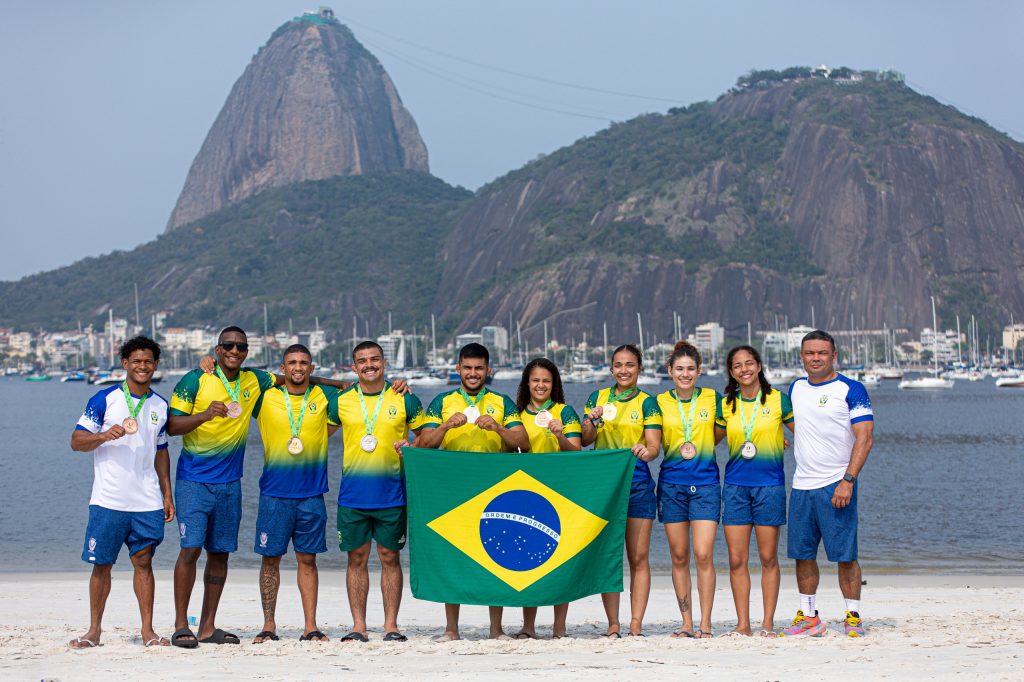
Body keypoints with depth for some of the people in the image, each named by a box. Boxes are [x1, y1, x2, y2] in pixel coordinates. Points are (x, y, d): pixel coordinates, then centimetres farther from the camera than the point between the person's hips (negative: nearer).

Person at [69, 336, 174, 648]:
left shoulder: (159, 406, 12)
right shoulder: (105, 400, -2)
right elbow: (76, 441, -3)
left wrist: (167, 494, 16)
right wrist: (105, 435, -22)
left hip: (148, 502, 3)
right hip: (108, 501, -3)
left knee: (143, 561, 3)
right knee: (102, 564, 2)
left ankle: (147, 629, 7)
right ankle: (94, 629, 12)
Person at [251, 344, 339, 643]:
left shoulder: (324, 397, 6)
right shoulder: (266, 397, 3)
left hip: (312, 493, 1)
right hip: (274, 492, -1)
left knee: (307, 559, 5)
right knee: (271, 558, 2)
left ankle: (310, 627, 7)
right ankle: (269, 626, 9)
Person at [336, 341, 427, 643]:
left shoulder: (404, 399, 3)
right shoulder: (342, 401, 6)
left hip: (391, 491, -1)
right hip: (353, 492, 1)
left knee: (390, 556, 3)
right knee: (356, 558, 4)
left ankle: (391, 625, 9)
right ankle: (358, 626, 9)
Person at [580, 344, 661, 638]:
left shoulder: (647, 403, 4)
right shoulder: (597, 398, 11)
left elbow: (654, 445, -5)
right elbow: (585, 440, 9)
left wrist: (646, 451, -28)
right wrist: (593, 420, -11)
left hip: (637, 483, -2)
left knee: (639, 557, -2)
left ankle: (636, 624, -2)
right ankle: (613, 624, 4)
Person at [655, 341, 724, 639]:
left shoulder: (713, 399, 3)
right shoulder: (660, 402, 5)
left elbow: (718, 436, 14)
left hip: (705, 483, -1)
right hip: (671, 484, 1)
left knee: (703, 555, -10)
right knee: (679, 557, 5)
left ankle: (705, 625, -4)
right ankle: (686, 623, 12)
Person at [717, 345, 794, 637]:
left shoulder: (778, 400, 0)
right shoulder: (726, 404, 8)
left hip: (770, 484, -3)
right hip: (735, 484, 3)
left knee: (768, 558, 2)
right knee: (737, 560, 1)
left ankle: (768, 623, 8)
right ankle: (743, 624, 7)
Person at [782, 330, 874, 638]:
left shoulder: (851, 390, -5)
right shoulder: (796, 388, 12)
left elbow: (864, 438, -11)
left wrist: (848, 480, -18)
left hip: (836, 485, -6)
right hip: (801, 485, 6)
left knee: (845, 555, -4)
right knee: (802, 554, 7)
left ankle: (853, 616, 5)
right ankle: (807, 616, 16)